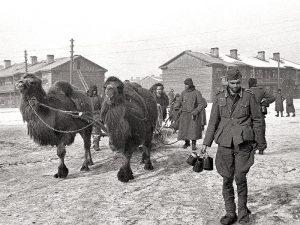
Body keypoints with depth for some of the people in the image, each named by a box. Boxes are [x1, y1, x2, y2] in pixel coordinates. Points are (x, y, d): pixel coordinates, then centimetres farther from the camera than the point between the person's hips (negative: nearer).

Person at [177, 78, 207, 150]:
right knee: (184, 129, 5)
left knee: (194, 130, -8)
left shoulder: (197, 93, -6)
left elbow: (202, 104, -9)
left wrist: (196, 111, -21)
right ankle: (187, 142, 24)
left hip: (193, 114, -3)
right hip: (184, 114, 3)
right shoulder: (183, 93, 6)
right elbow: (180, 103, 16)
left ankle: (194, 144, 5)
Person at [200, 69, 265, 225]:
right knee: (227, 179, 5)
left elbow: (257, 120, 6)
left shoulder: (249, 96, 0)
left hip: (243, 143, -2)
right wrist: (206, 142, 5)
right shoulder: (219, 98, 5)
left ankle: (243, 211, 17)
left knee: (240, 177, -5)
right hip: (225, 142, 2)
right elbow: (213, 121, 9)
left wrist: (260, 142, 8)